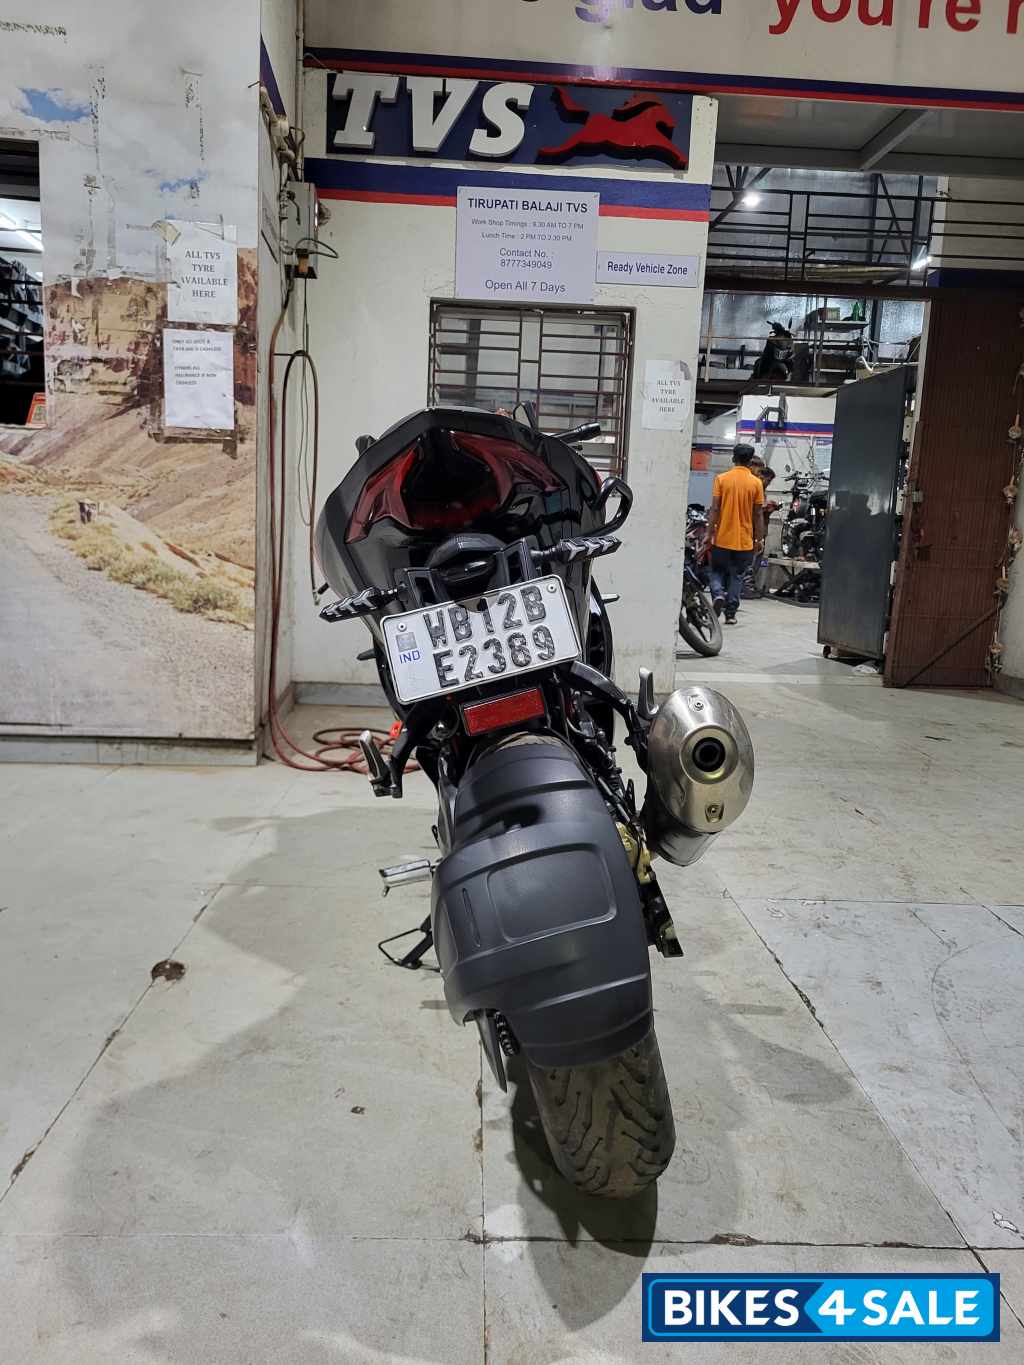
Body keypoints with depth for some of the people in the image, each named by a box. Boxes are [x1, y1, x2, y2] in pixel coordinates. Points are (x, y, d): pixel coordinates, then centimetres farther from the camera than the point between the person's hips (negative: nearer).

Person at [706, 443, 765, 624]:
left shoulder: (721, 479, -4)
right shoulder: (756, 483, -2)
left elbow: (714, 509, -7)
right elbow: (758, 514, -1)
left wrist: (709, 534, -1)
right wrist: (760, 539, 7)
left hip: (722, 538, -1)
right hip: (744, 540, 1)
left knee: (717, 571, 15)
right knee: (736, 576, 10)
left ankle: (718, 594, -11)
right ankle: (730, 613, 10)